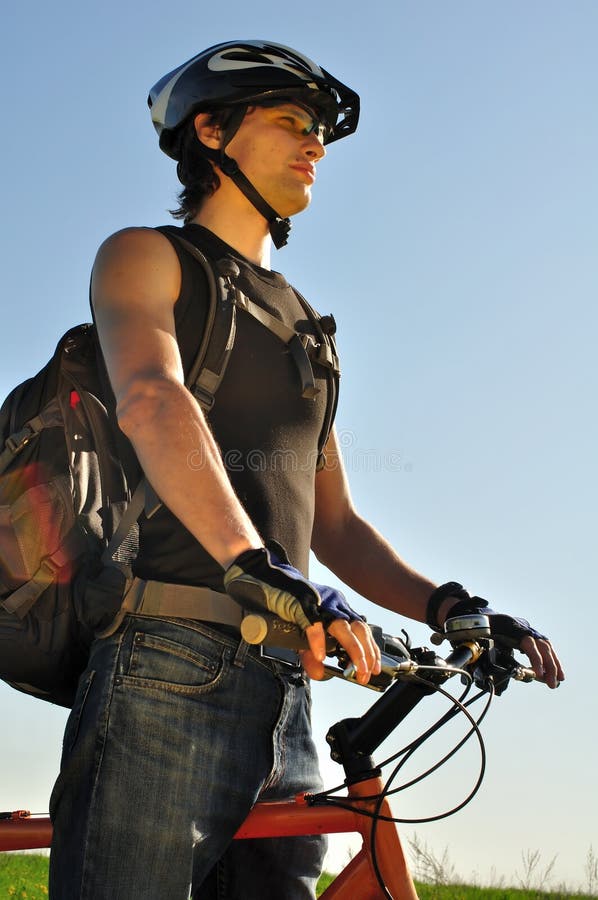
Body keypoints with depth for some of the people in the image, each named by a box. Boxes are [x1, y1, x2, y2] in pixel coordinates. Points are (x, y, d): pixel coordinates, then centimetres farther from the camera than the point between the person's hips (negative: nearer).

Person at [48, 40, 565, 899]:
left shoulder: (306, 329, 27)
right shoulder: (146, 257, 8)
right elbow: (150, 400, -15)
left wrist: (448, 605, 4)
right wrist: (259, 566, -32)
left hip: (284, 699, 6)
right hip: (169, 673, -6)